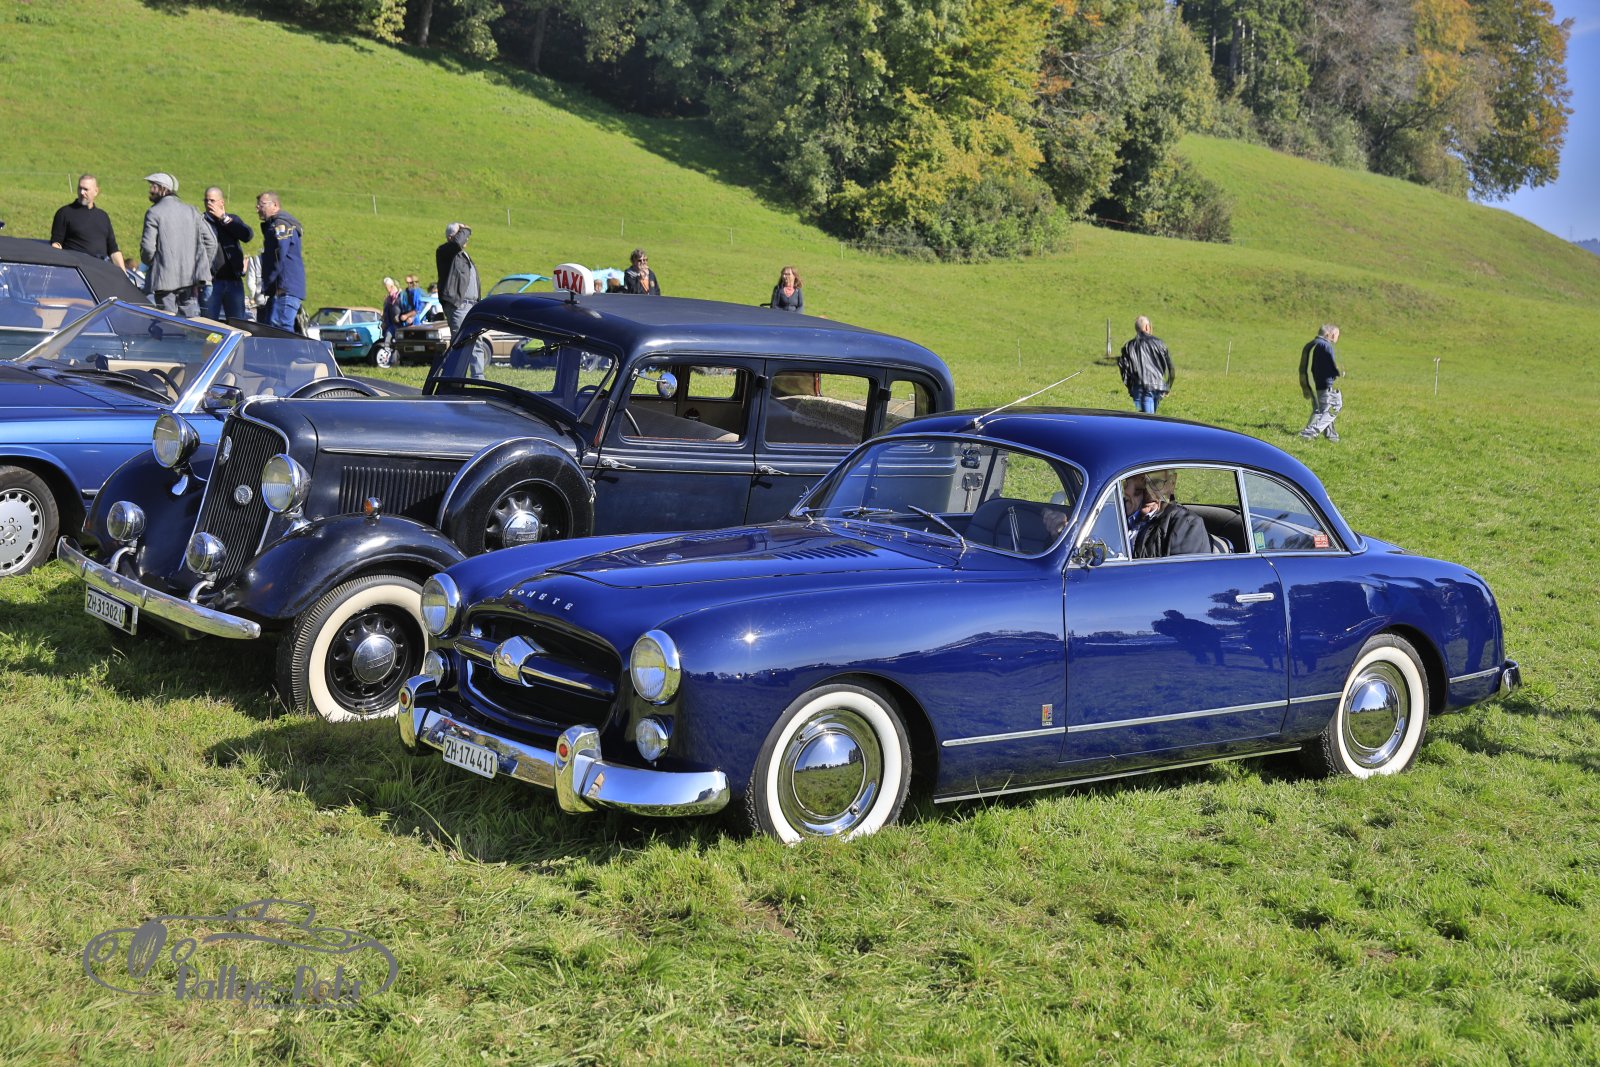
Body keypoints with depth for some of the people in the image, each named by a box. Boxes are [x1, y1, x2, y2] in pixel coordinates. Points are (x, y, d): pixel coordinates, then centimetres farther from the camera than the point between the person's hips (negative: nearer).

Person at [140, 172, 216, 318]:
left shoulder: (154, 213, -6)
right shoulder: (191, 211, 11)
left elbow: (148, 247, -13)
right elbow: (211, 241, 8)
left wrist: (148, 262, 7)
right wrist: (203, 267, 14)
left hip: (165, 278, -5)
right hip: (190, 278, 5)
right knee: (192, 319, 7)